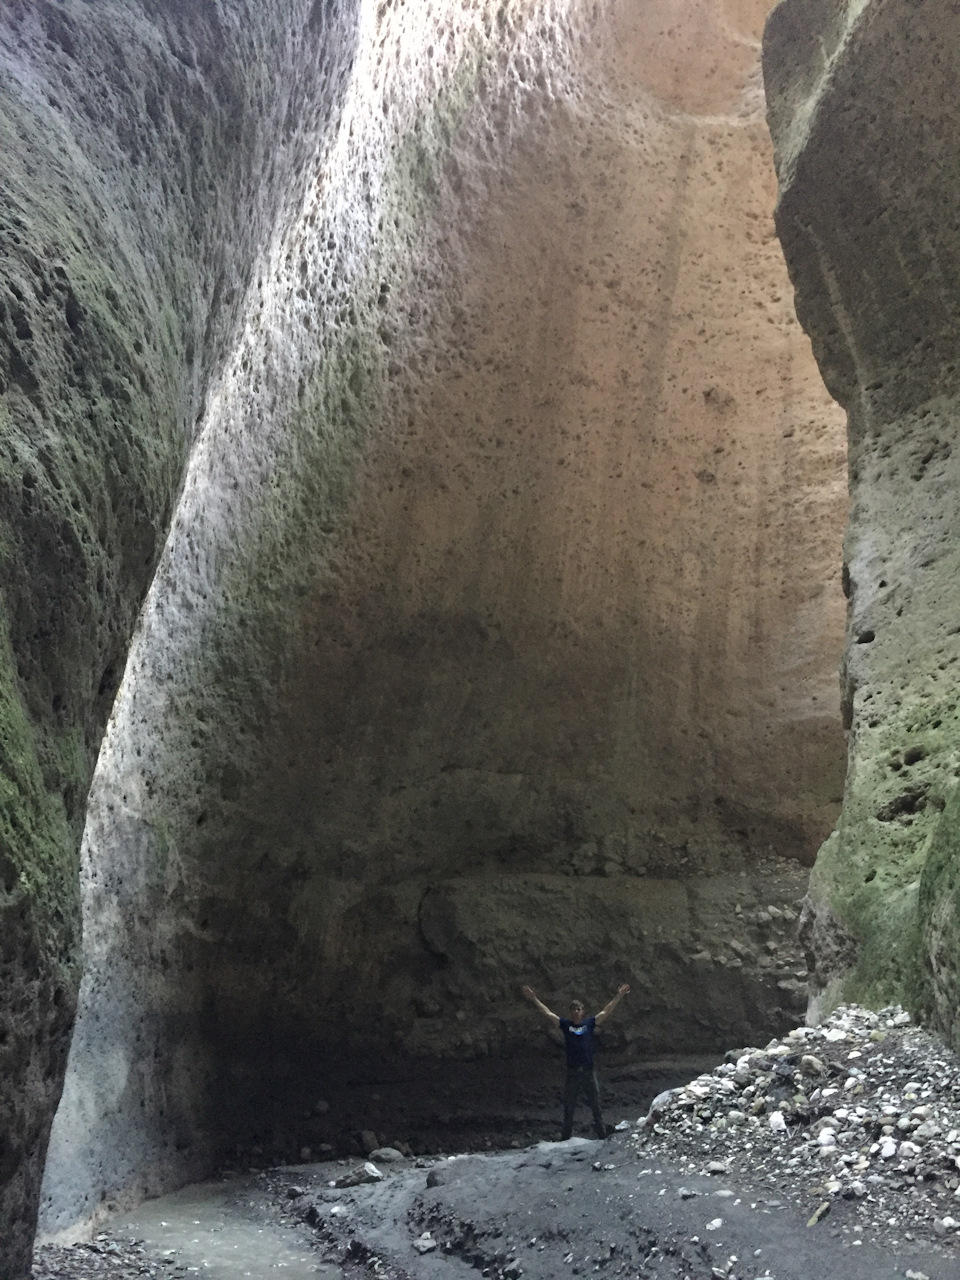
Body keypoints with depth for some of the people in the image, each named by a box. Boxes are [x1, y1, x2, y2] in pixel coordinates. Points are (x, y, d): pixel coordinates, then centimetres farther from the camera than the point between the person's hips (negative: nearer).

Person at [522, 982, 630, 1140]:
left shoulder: (589, 1024, 4)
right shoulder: (565, 1024, 3)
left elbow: (606, 1012, 4)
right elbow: (547, 1013, 2)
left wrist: (618, 997, 0)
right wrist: (534, 999, -1)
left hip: (588, 1072, 0)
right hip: (572, 1073, 0)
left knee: (596, 1106, 6)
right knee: (568, 1108, 7)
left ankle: (602, 1134, 14)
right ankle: (566, 1137, 15)